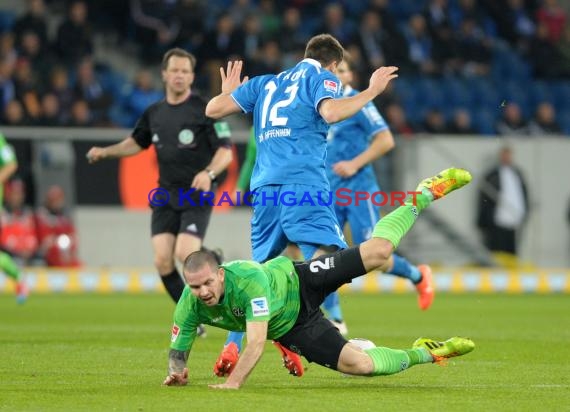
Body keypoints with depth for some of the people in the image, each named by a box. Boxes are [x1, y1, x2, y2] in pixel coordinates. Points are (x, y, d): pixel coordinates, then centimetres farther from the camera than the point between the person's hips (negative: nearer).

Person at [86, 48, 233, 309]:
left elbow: (225, 151, -9)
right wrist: (105, 152, 12)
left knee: (185, 254, -23)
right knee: (162, 261, -7)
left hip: (196, 196, -5)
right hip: (166, 195, 5)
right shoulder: (154, 113, 10)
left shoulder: (205, 110, -6)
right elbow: (136, 143, 26)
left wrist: (209, 173, -27)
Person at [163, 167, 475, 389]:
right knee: (358, 364, -7)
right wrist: (176, 372, -32)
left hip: (298, 282, -4)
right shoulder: (190, 306, -25)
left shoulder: (248, 280, -39)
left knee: (377, 252, -12)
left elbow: (256, 342, -44)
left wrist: (233, 383, -50)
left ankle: (423, 196, 18)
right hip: (290, 329, 4)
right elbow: (177, 350, -9)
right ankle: (424, 354, 20)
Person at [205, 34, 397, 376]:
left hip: (265, 185, 6)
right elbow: (330, 112, -12)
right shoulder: (322, 77, 10)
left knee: (260, 268, 16)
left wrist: (228, 93, 44)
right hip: (302, 180, -6)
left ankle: (231, 347, 6)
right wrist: (371, 91, -3)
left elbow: (213, 109, 23)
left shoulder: (266, 83, 26)